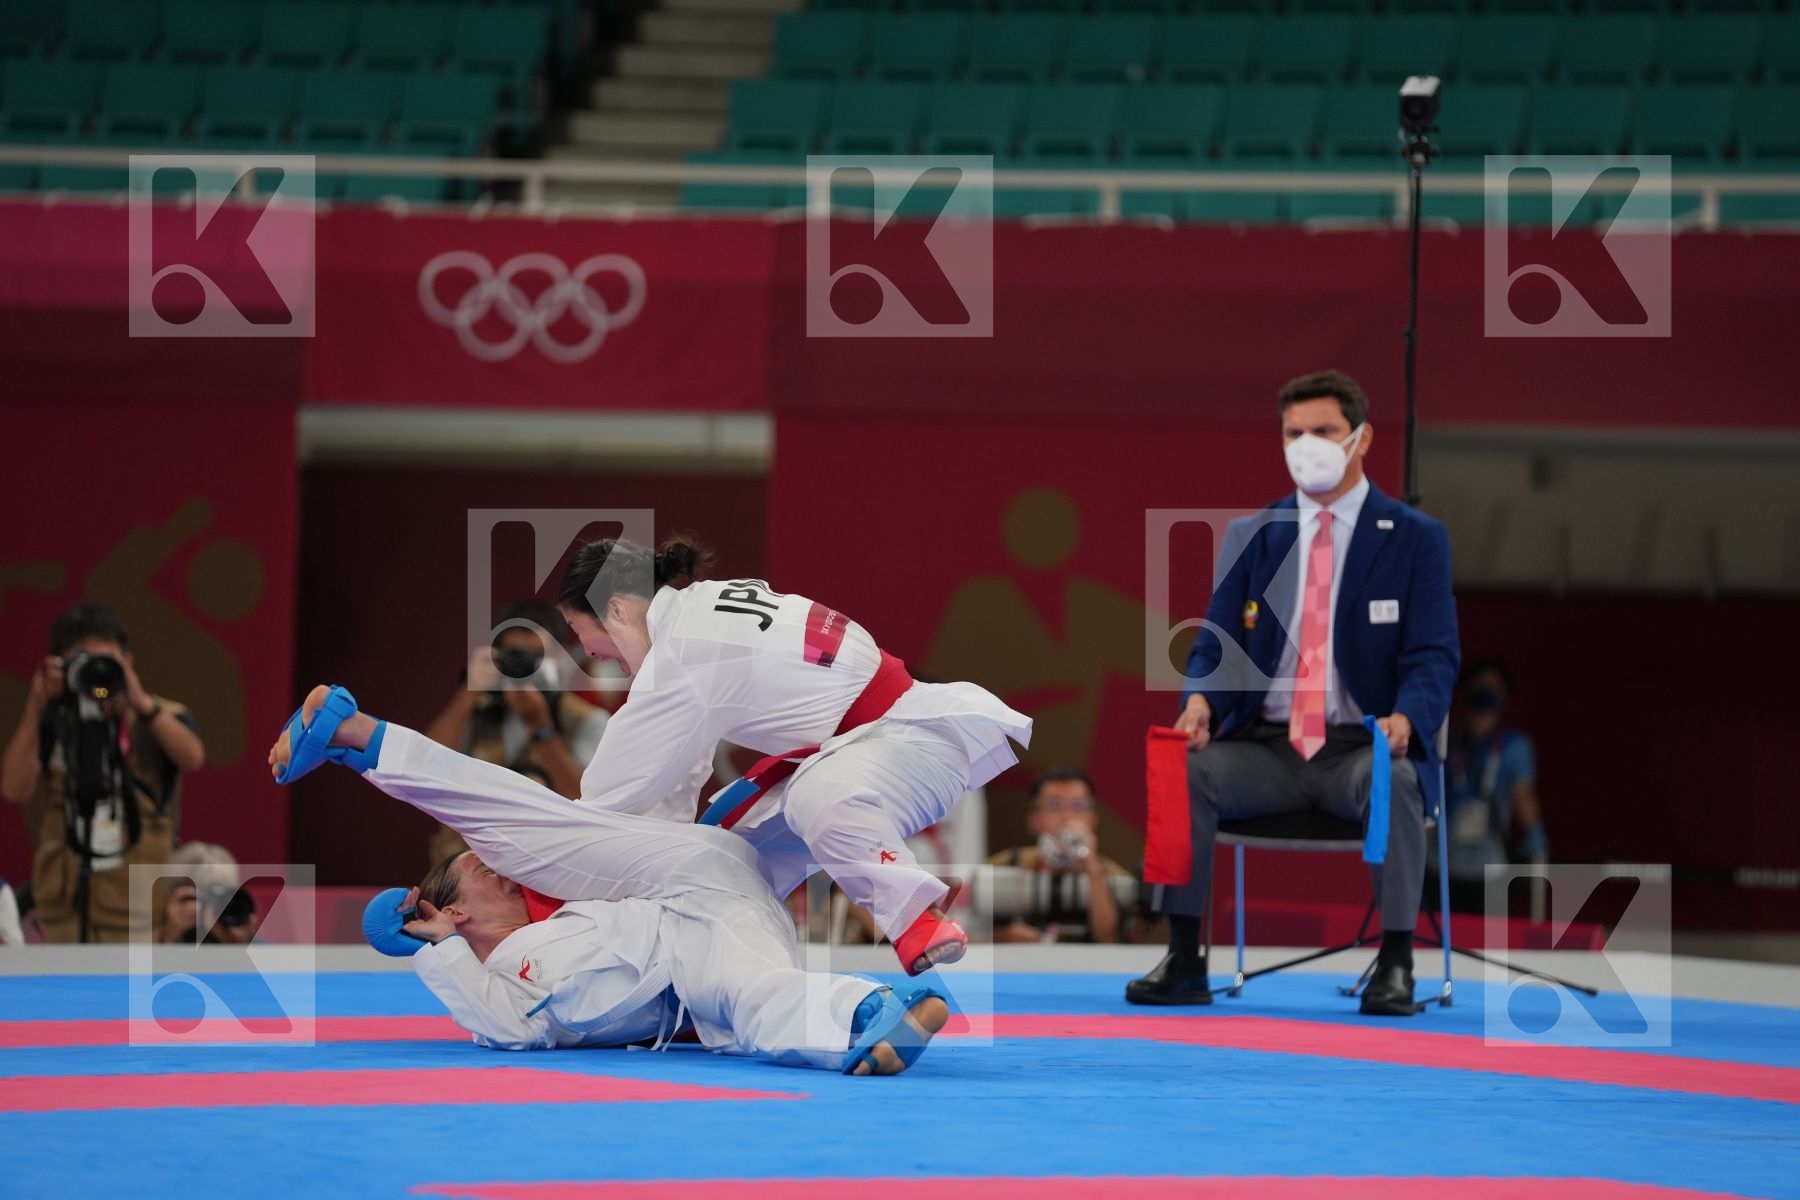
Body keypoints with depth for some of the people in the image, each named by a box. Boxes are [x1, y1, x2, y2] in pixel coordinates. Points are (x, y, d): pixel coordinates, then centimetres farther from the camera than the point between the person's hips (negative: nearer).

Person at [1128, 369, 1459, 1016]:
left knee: (1394, 781, -37)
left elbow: (1433, 657, -4)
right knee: (1186, 771, -26)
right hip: (1267, 746, 3)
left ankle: (1395, 963, -27)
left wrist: (1405, 719, -27)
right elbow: (1216, 645, 8)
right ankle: (1182, 959, -19)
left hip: (1363, 747, -3)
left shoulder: (1416, 539, 4)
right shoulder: (1249, 537, 12)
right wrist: (1201, 699, -17)